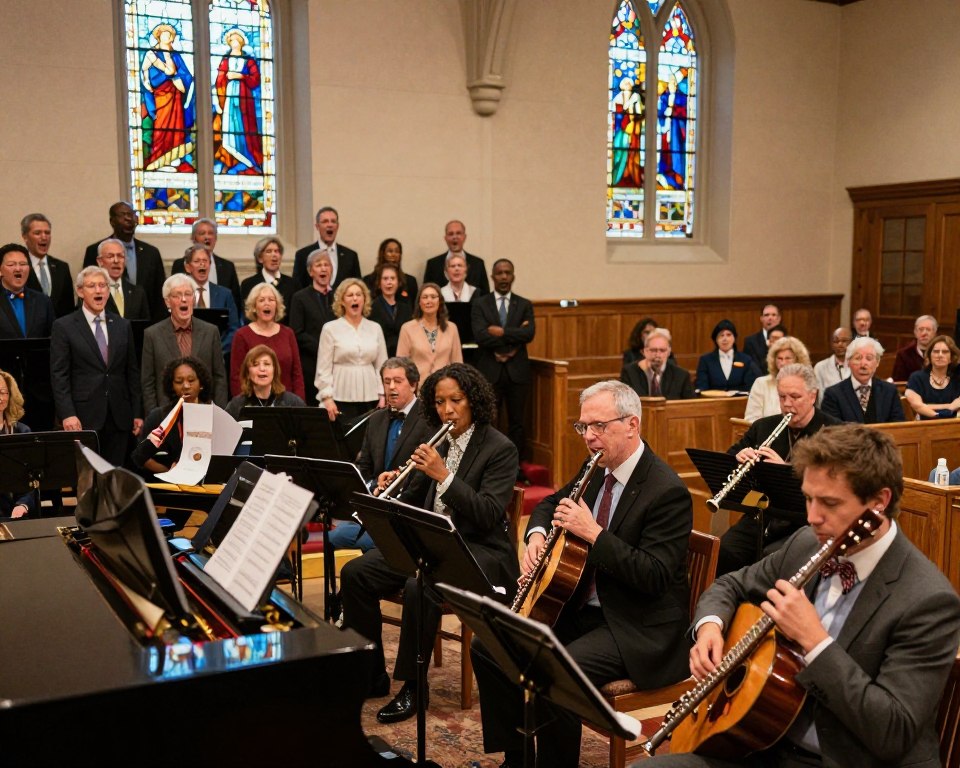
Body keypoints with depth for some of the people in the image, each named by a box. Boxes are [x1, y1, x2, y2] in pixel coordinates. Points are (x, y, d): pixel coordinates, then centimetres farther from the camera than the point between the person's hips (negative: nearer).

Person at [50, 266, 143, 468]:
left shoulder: (123, 326, 12)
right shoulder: (63, 327, 1)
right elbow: (59, 375, -4)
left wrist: (138, 413, 8)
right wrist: (67, 414, -13)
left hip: (119, 417, 3)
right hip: (84, 417, -3)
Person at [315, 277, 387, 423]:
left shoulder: (375, 328, 10)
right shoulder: (330, 329, 1)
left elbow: (382, 366, 11)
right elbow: (324, 369, -1)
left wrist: (383, 395, 3)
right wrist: (327, 397, -8)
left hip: (370, 397, 3)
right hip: (342, 398, -3)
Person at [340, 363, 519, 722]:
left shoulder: (500, 449, -9)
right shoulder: (437, 442, 10)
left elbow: (488, 515, -20)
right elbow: (413, 501, 16)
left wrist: (443, 474, -24)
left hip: (478, 551, -7)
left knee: (418, 586, -34)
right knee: (355, 573, -10)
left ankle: (413, 686, -14)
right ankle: (370, 675, 2)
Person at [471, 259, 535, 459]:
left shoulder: (524, 305, 9)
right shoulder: (480, 304, 3)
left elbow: (529, 333, -8)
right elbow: (480, 336, -12)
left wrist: (502, 332, -14)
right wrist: (514, 335, -12)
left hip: (517, 372, 2)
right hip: (489, 371, -2)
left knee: (516, 423, 7)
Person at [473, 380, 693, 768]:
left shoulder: (667, 491, -19)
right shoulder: (598, 470, 5)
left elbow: (655, 577, -25)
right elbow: (550, 503, 22)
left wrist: (593, 532, -28)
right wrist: (536, 535, 0)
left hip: (639, 629, -9)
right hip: (583, 607, 9)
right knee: (488, 646, 1)